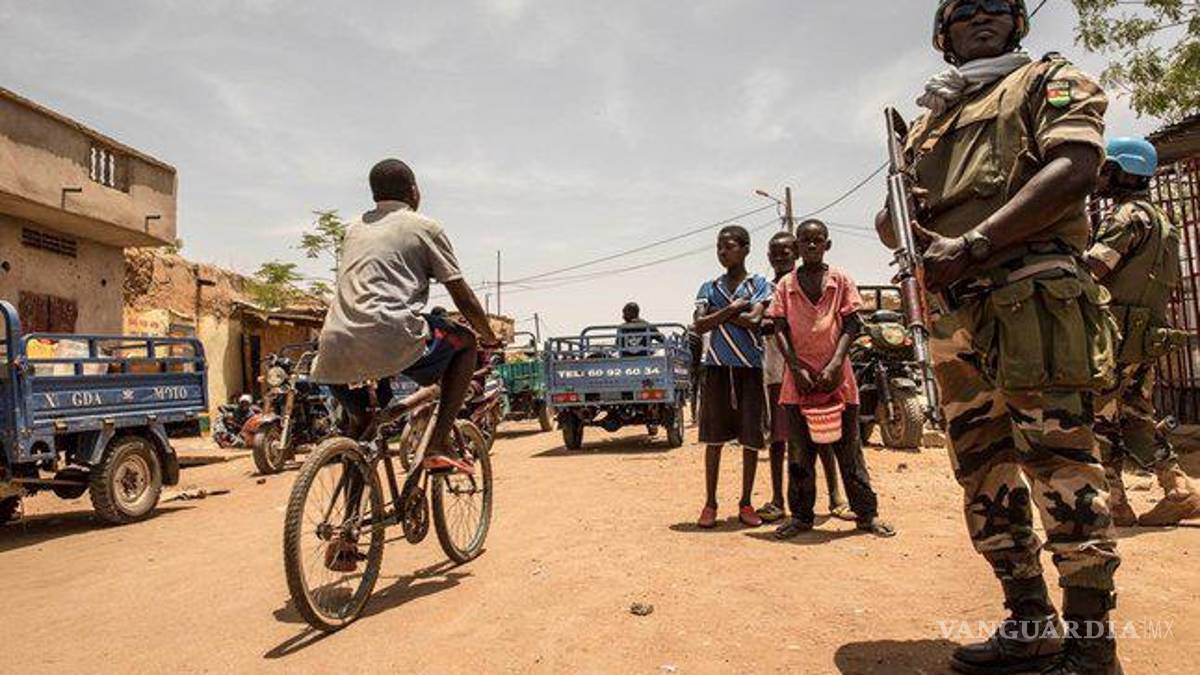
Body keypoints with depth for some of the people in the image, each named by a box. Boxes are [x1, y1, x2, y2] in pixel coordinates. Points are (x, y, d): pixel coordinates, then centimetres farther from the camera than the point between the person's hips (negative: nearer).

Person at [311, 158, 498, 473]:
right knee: (465, 341, 17)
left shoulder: (354, 229, 26)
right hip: (391, 342, -7)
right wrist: (490, 338, 26)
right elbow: (463, 297, 10)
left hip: (334, 355, 7)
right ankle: (438, 444, 8)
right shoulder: (424, 226, 9)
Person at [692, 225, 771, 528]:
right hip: (716, 367, 2)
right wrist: (733, 308, -8)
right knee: (714, 438, 3)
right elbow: (700, 325, -3)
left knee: (751, 438, 3)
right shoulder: (709, 288, 12)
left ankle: (746, 504, 17)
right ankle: (710, 503, 13)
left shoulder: (759, 284, 5)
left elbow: (754, 320, -12)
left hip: (750, 368, -1)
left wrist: (720, 314, -4)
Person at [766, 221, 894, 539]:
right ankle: (801, 515, 16)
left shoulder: (841, 280, 5)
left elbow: (851, 325, -1)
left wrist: (835, 364, -13)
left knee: (849, 449, 6)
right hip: (799, 377, 1)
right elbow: (780, 329, 2)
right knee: (800, 451, 7)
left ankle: (867, 514, 16)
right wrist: (797, 368, -10)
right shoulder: (786, 285, 7)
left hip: (836, 376, -1)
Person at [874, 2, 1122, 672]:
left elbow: (1075, 169, -8)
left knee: (1059, 458, -9)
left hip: (1032, 293, -6)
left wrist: (971, 244, -18)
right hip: (954, 313, 6)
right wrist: (899, 224, -3)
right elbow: (891, 217, 22)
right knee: (984, 469, 6)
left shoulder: (1050, 81, 11)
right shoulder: (929, 121, 27)